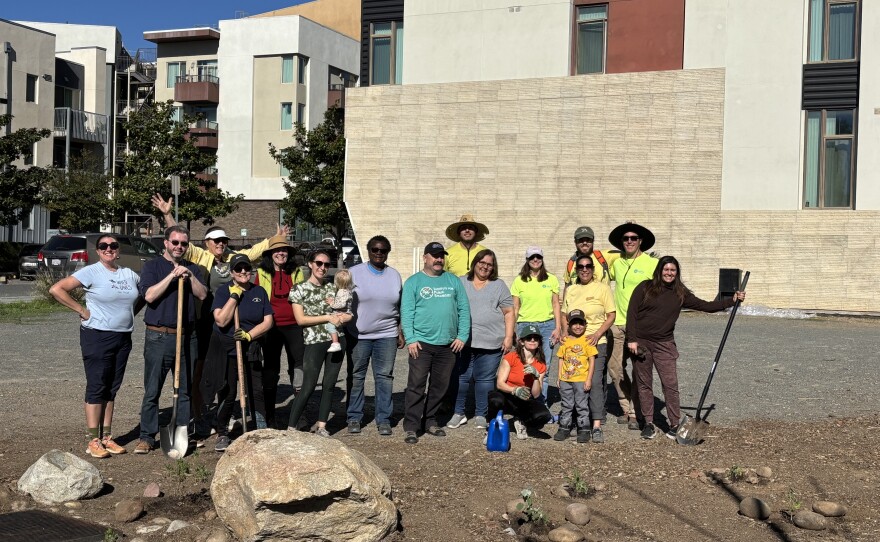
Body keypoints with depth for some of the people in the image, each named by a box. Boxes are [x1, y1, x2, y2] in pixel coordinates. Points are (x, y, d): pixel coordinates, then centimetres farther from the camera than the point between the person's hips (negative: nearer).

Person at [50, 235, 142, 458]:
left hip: (123, 337, 6)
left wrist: (132, 311, 8)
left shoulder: (129, 274, 8)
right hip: (97, 336, -6)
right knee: (97, 387, -3)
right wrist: (82, 310, -14)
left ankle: (107, 437, 19)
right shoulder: (91, 272, -9)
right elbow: (56, 289, -15)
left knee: (112, 389, 11)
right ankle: (93, 441, 2)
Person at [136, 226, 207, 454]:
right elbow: (149, 295, -12)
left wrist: (189, 276, -12)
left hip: (187, 336, 4)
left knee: (185, 389, 9)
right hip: (158, 336, -4)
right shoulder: (152, 266, 2)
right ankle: (147, 437, 6)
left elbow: (202, 294, 1)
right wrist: (172, 275, -15)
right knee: (152, 390, 0)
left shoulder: (192, 268, 14)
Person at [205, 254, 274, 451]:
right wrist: (234, 296, -18)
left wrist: (249, 335, -13)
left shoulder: (259, 292, 5)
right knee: (227, 394, 3)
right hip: (226, 350, -3)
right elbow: (221, 320, -17)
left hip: (251, 350, 3)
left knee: (256, 392, 1)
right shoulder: (224, 290, -5)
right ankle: (222, 434, 17)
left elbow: (268, 321, 2)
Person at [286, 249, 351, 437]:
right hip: (314, 342, -4)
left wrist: (341, 317, -12)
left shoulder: (332, 288, 11)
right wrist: (328, 317, -12)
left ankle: (321, 426, 15)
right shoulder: (299, 289, -1)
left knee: (329, 385, 6)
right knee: (308, 387, -7)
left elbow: (348, 314, 12)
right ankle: (291, 427, 2)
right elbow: (301, 319, -8)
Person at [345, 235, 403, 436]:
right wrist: (342, 331, -4)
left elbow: (401, 306, 15)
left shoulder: (394, 275, 9)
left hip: (387, 336, 2)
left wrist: (401, 332, 12)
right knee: (356, 376, 5)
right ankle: (354, 418, 15)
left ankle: (383, 419, 11)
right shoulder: (354, 273, 0)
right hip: (358, 335, -2)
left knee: (385, 376, 3)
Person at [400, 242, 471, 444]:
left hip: (448, 344, 3)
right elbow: (406, 312, -3)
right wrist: (410, 339, -12)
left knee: (440, 386, 10)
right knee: (416, 386, -5)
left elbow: (464, 310, 9)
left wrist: (462, 336, 0)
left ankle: (430, 421, 23)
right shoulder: (413, 282, 3)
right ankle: (411, 427, -1)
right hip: (421, 344, -3)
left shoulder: (453, 281, 11)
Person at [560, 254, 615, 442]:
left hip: (596, 342, -4)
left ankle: (597, 426, -14)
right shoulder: (570, 290, 14)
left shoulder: (602, 288, 2)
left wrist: (597, 334, -13)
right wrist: (565, 332, 0)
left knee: (595, 382, -13)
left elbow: (611, 315, 0)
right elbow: (564, 314, 19)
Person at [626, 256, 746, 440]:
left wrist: (733, 300, 1)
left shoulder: (680, 294, 6)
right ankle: (648, 423, 15)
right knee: (644, 384, 5)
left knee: (670, 384, -4)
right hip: (641, 342, -2)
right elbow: (632, 313, -4)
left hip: (664, 344, 2)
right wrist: (631, 339, -10)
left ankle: (675, 425, 4)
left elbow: (707, 306, 7)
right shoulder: (645, 288, -3)